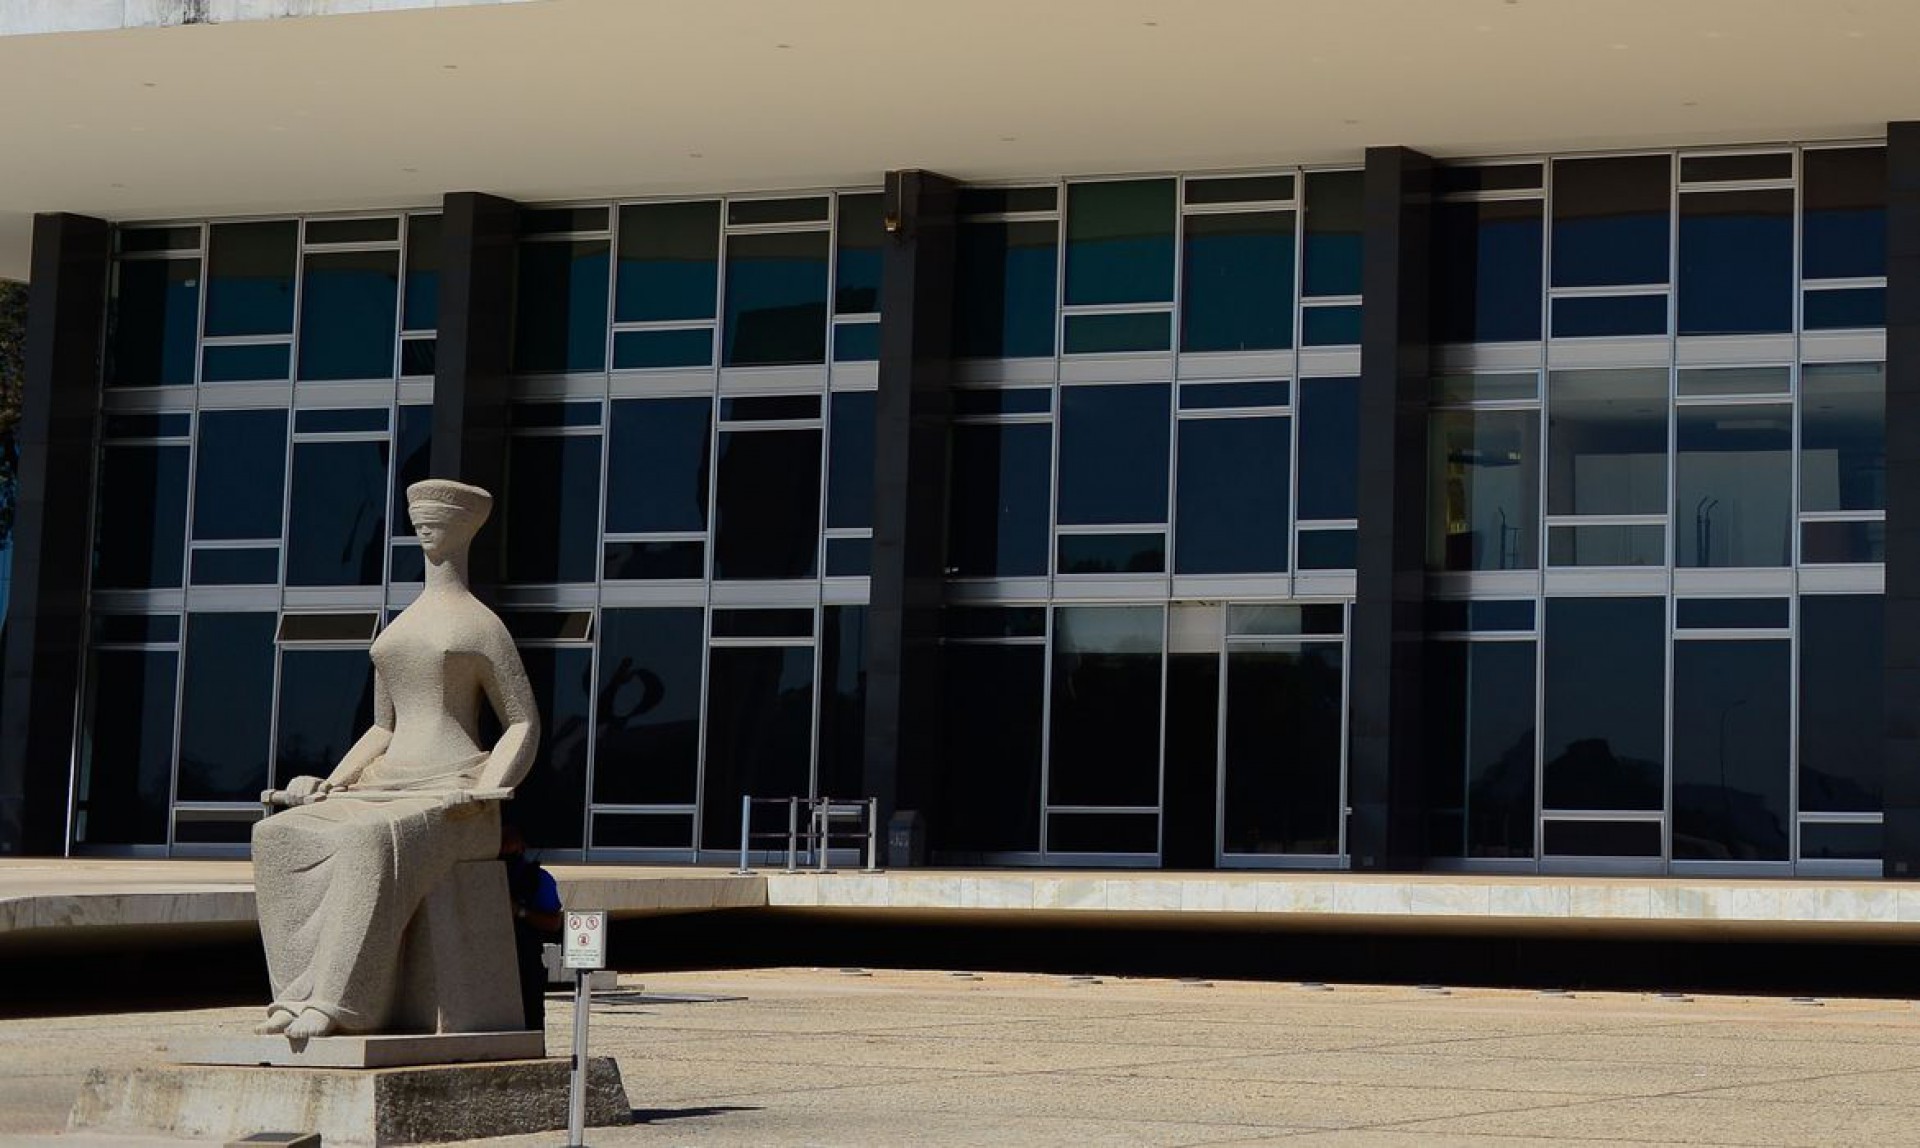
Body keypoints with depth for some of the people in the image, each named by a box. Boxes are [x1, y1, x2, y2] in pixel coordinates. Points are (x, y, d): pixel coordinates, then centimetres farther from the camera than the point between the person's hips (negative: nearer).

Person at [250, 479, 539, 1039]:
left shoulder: (482, 626, 2)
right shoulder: (396, 631, 23)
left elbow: (524, 724, -1)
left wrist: (483, 793, -17)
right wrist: (331, 784, 9)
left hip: (450, 797, -7)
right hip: (389, 792, 7)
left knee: (370, 843, -39)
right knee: (277, 837, -18)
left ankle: (342, 1003, -41)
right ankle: (303, 993, -24)